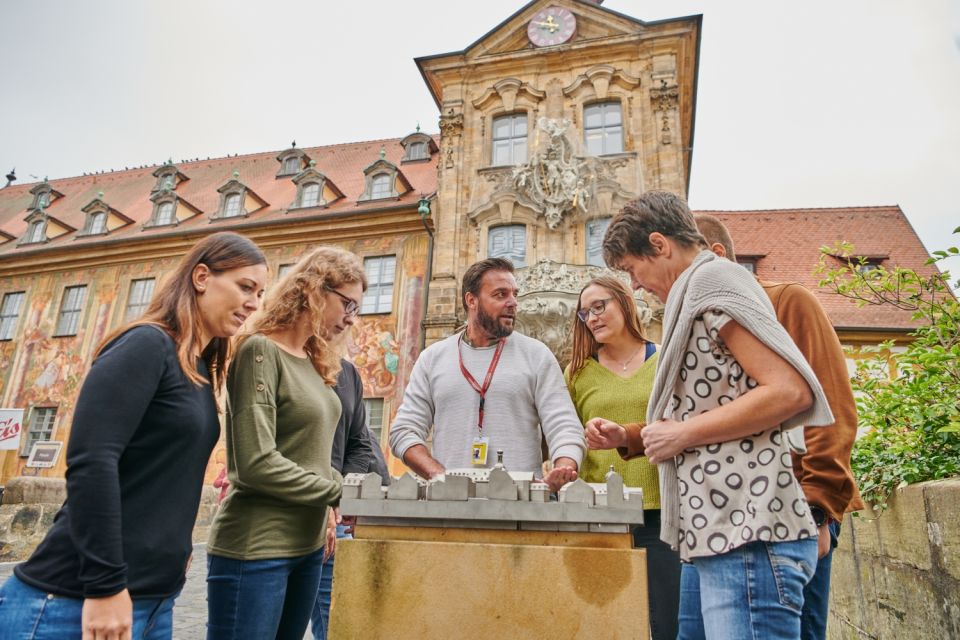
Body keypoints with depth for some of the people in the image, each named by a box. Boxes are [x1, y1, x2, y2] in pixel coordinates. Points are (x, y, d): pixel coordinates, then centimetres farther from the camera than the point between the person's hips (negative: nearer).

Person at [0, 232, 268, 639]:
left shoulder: (199, 370, 11)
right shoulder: (148, 344, -14)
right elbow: (90, 461, -22)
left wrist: (177, 545, 10)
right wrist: (105, 587, -21)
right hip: (77, 598, -8)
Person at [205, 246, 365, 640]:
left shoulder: (313, 361, 9)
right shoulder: (261, 351, -15)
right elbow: (256, 464, -21)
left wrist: (322, 514, 8)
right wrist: (341, 492, -15)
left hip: (306, 544, 8)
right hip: (254, 548, -8)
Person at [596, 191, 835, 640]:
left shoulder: (713, 278, -7)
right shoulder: (696, 293, 21)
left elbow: (790, 391, -19)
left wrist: (683, 433, -12)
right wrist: (628, 437, 18)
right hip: (720, 535, 10)